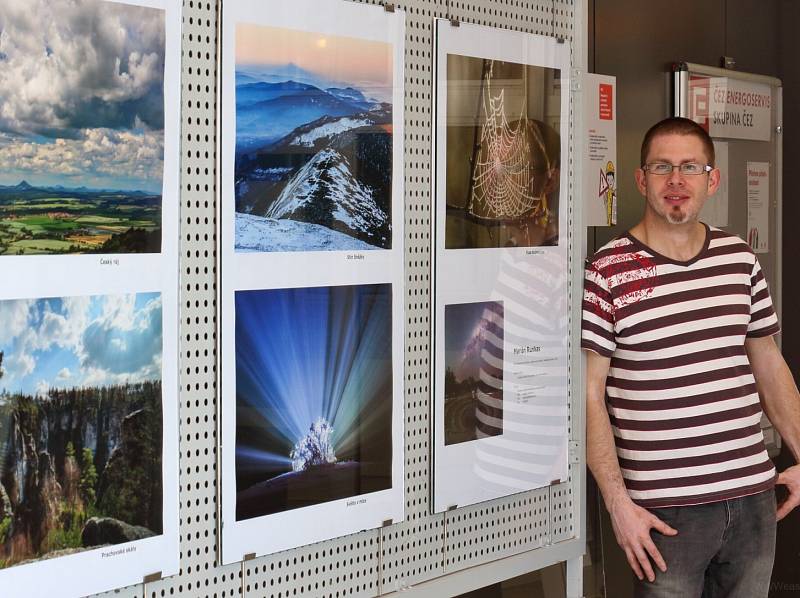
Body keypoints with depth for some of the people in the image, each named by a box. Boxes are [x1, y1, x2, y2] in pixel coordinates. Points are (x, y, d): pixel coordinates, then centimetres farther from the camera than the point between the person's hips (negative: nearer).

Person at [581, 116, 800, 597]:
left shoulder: (740, 259, 7)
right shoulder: (608, 273, -9)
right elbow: (589, 393, -9)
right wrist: (618, 503, -14)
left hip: (753, 495, 5)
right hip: (666, 509, -5)